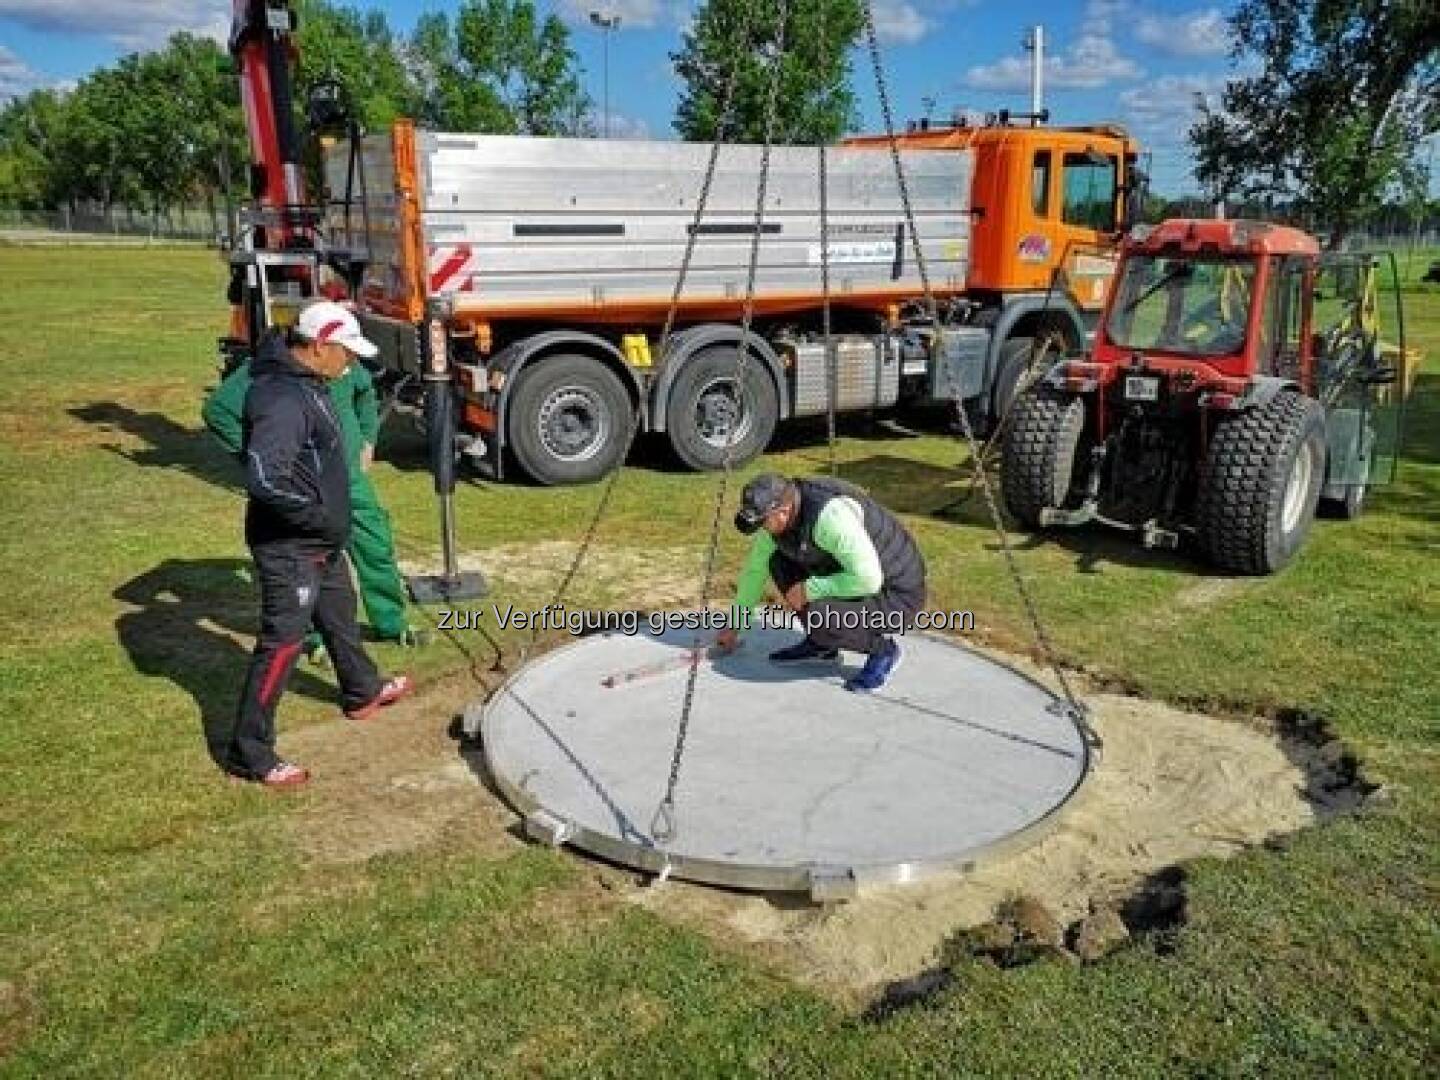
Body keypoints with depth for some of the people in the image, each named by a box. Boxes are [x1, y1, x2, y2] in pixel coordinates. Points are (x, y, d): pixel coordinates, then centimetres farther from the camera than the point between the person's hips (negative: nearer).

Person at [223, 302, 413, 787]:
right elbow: (264, 478, -37)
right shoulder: (284, 399, -27)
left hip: (321, 542, 10)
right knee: (281, 642, -2)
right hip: (289, 547, -10)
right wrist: (320, 518, -24)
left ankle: (362, 692, 49)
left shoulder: (303, 381, 6)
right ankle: (250, 753, 9)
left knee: (340, 616, 27)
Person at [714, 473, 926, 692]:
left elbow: (868, 579, -35)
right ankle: (821, 644, 11)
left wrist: (808, 590, -24)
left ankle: (882, 648, -3)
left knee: (817, 619, -30)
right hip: (857, 578, 8)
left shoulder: (829, 515, -33)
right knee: (779, 563, 2)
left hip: (895, 597, -8)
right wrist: (734, 626, 14)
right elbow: (756, 568, 8)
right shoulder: (777, 510, -6)